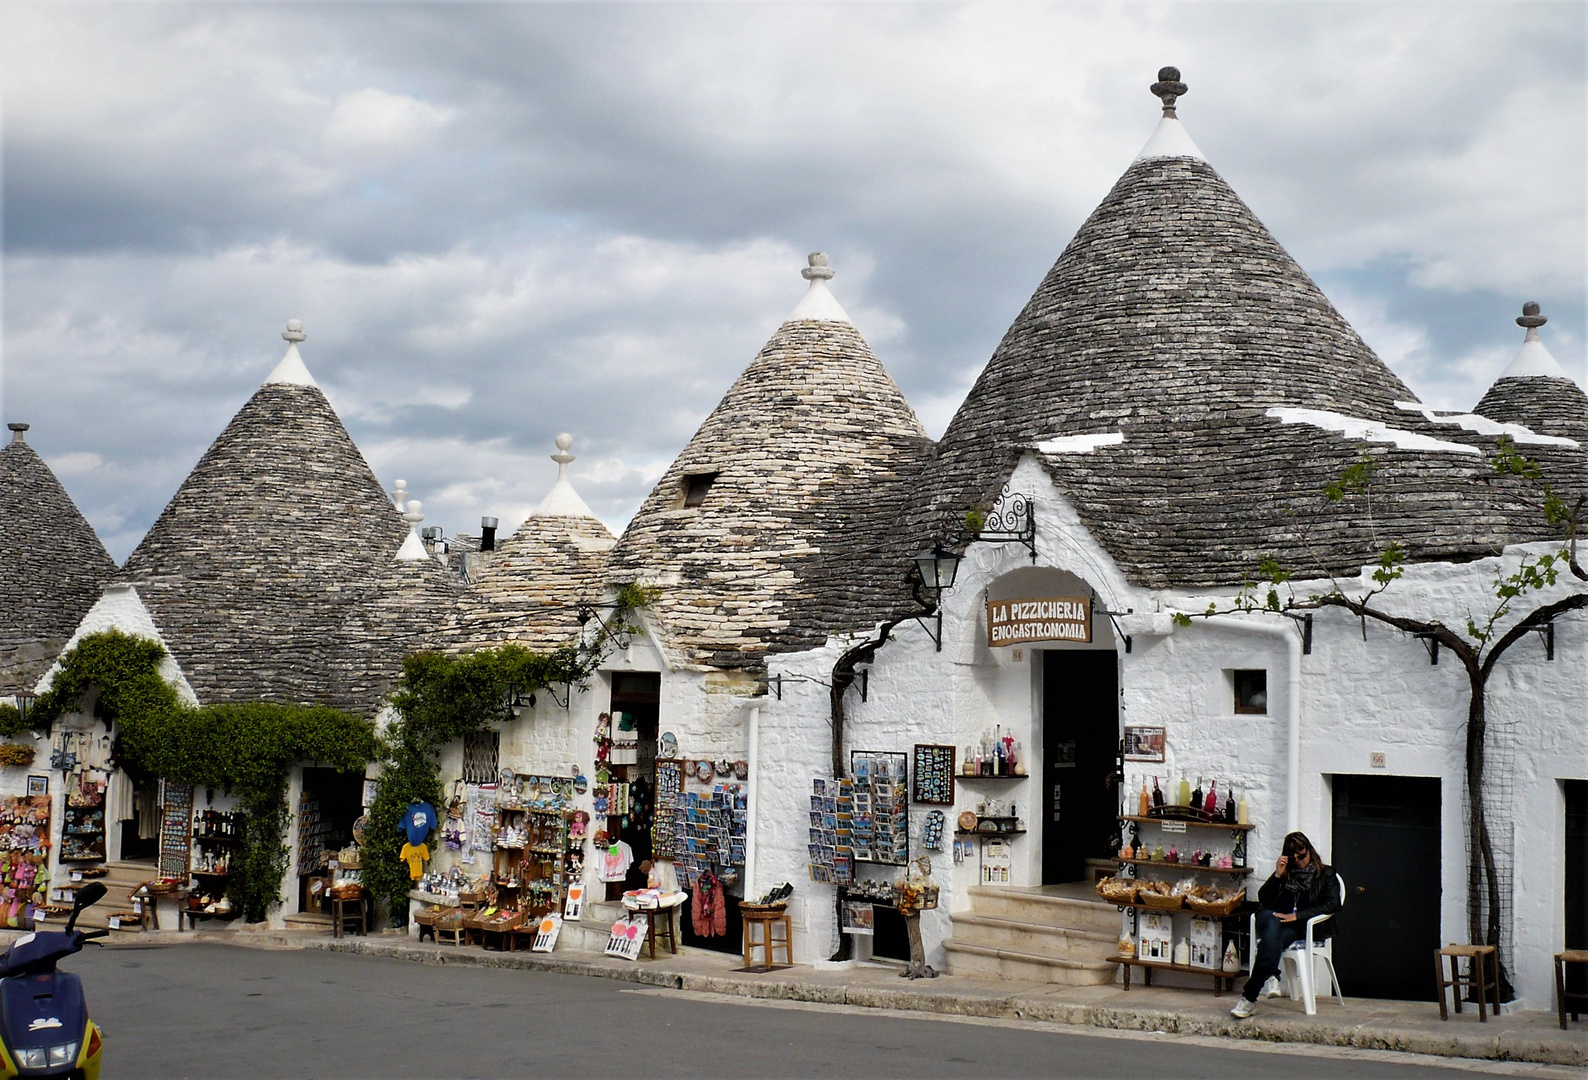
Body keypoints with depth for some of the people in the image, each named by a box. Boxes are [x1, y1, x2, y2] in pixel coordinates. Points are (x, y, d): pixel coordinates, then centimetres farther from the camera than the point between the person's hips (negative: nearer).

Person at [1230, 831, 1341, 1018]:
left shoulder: (1325, 875, 17)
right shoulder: (1286, 873, 27)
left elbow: (1333, 904, -1)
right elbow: (1263, 899, 16)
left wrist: (1297, 915, -11)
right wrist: (1277, 875, 1)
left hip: (1303, 928, -3)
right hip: (1276, 920, 3)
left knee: (1271, 939, -35)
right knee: (1270, 919, -38)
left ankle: (1249, 997, -46)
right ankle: (1271, 976, -56)